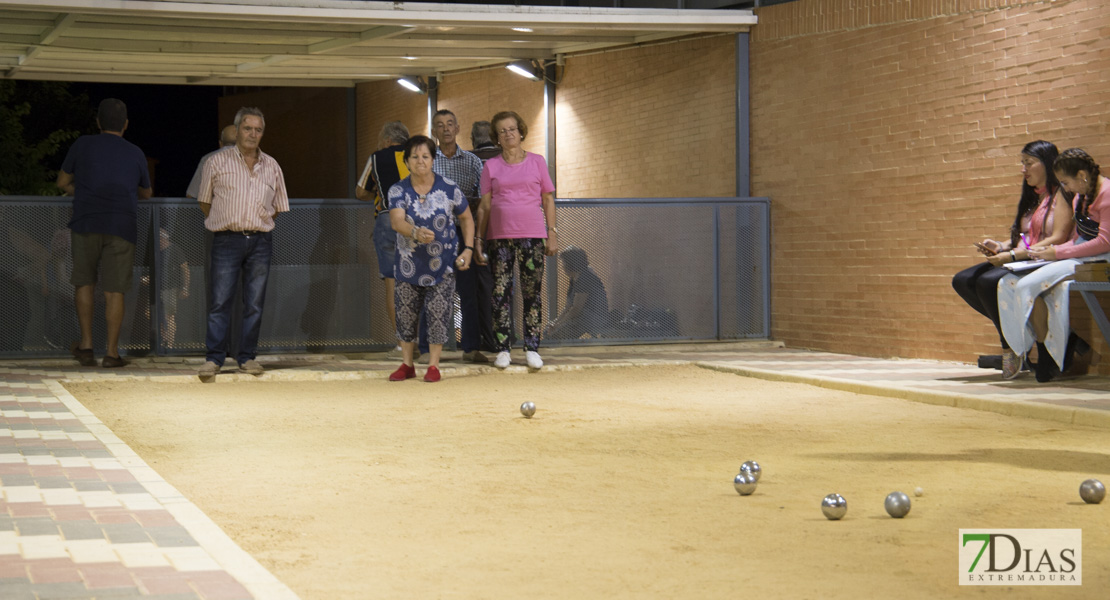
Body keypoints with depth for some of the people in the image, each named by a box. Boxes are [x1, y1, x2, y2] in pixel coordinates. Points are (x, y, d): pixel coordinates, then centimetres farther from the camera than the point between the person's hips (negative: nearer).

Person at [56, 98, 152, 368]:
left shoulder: (83, 145, 5)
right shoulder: (135, 154, 9)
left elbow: (63, 182, 14)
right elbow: (146, 192, 25)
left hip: (86, 224, 0)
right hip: (122, 227, 0)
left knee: (83, 282, 15)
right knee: (114, 290, 1)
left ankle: (86, 344, 10)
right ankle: (112, 352, -1)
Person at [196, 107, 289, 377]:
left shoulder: (272, 166, 12)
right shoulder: (217, 162, 4)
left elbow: (278, 207, 20)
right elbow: (204, 202, 11)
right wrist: (224, 223, 11)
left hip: (260, 241, 3)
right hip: (226, 241, -3)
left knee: (254, 303, 4)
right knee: (220, 301, -6)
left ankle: (248, 357, 11)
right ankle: (214, 357, -2)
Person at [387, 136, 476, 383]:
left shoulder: (449, 189, -5)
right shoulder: (398, 191, -5)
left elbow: (466, 219, 9)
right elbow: (396, 221, -22)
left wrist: (468, 249, -2)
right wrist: (416, 233, -42)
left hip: (442, 263, -1)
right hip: (409, 264, 1)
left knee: (438, 314, -4)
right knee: (406, 314, 8)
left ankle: (433, 365, 11)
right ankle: (407, 365, 25)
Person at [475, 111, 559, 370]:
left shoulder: (537, 162, 9)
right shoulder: (491, 166, 10)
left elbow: (548, 200, 10)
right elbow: (484, 205, 10)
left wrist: (552, 233, 3)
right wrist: (479, 239, 4)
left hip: (532, 235, -1)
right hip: (500, 236, 1)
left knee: (532, 292, -2)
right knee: (501, 292, -2)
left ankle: (532, 348, 2)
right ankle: (503, 349, 2)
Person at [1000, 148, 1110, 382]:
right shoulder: (1081, 197, 17)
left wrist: (1058, 253, -16)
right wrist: (1050, 250, 0)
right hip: (1078, 256, 10)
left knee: (1028, 286, -25)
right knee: (1009, 283, -8)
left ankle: (1048, 353, -11)